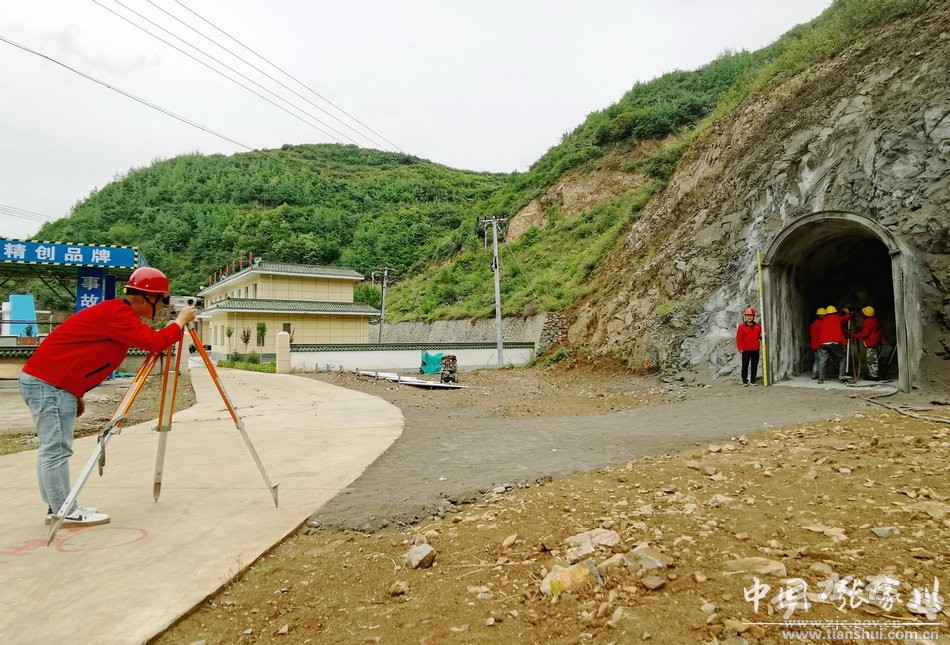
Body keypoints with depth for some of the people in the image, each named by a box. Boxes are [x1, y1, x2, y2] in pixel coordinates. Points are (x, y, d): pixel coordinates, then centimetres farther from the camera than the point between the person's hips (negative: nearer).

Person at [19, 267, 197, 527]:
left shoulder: (116, 311, 14)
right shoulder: (117, 313, -17)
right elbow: (154, 342, -26)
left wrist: (77, 394, 18)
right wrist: (181, 321, -10)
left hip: (44, 381, 10)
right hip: (49, 384, -10)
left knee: (51, 448, 13)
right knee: (56, 449, -5)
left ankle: (57, 507, 20)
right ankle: (65, 512, 1)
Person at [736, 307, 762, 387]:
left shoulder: (758, 326, 8)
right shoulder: (742, 326, -3)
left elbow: (759, 336, 17)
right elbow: (739, 338, -6)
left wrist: (762, 336, -7)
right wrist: (740, 348, -11)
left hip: (755, 350, 4)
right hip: (746, 350, -4)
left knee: (754, 366, 8)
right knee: (745, 366, -1)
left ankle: (752, 380, 16)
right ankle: (744, 381, 4)